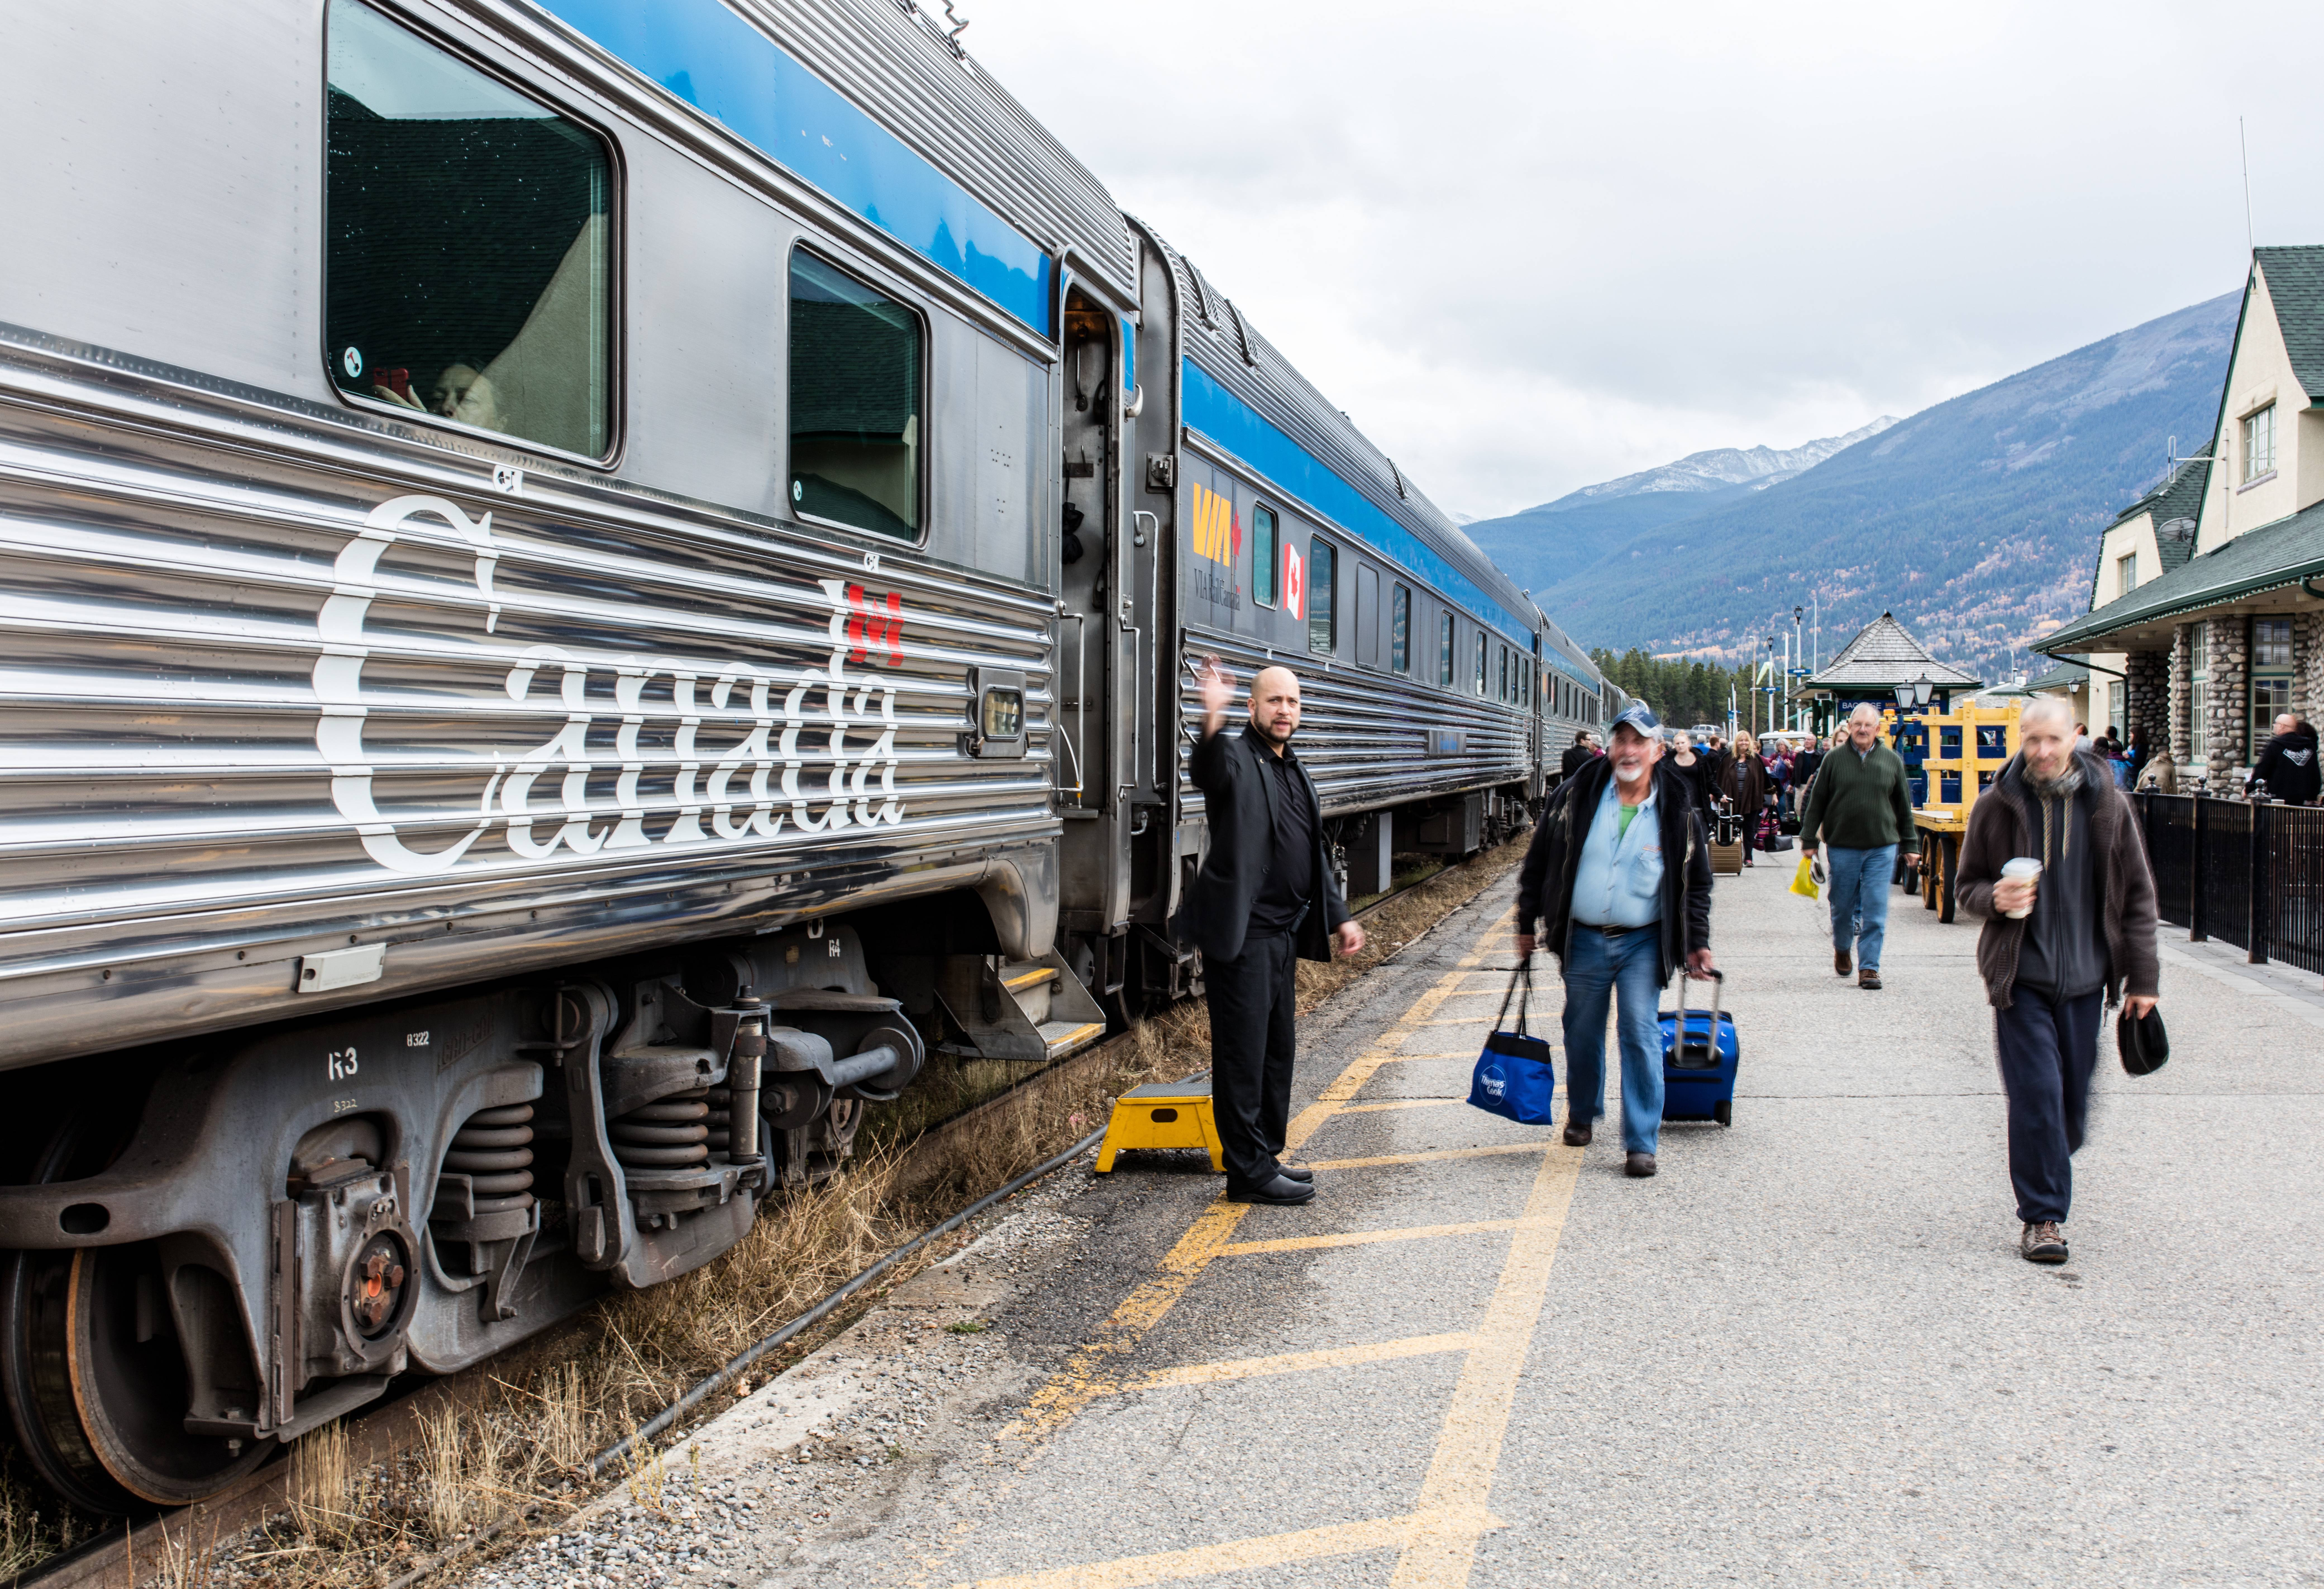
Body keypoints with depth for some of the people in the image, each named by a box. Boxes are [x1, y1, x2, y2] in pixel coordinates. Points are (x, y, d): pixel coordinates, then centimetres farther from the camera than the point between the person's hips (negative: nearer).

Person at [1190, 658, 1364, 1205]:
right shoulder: (1237, 759, -8)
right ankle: (1249, 1173, 2)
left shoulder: (1296, 775, 18)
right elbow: (1207, 773, -35)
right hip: (1241, 932, -9)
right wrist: (1212, 720, -54)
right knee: (1244, 1052, -4)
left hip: (1284, 933, 9)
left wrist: (1339, 916, 20)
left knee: (1279, 1049, 15)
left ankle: (1267, 1156, 26)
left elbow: (1315, 857, 25)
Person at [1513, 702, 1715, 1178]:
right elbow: (1539, 861, 6)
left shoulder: (1678, 814, -3)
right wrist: (1527, 923, 8)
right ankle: (1581, 1114, 37)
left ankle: (1642, 1142, 0)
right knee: (1582, 1032, 14)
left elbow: (1696, 884, 8)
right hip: (1583, 940, 2)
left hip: (1643, 943, -1)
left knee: (1642, 1035, -7)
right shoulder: (1576, 799, -2)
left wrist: (1697, 943, 5)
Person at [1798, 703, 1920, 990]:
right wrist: (1809, 841, 2)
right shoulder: (1834, 759, 2)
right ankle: (1842, 950, 36)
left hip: (1882, 849, 0)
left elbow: (1904, 806, 12)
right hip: (1843, 846, 0)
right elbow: (1817, 803, 5)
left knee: (1876, 911, -5)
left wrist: (1910, 845, 11)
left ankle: (1869, 967, 1)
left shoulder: (1892, 760, 5)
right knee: (1842, 907, 9)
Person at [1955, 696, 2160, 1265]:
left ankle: (2049, 1191, 31)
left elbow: (2137, 895, 7)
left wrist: (2141, 978, 5)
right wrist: (1995, 899, -16)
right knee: (2036, 1094, -9)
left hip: (2084, 976, 2)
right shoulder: (1997, 806, -1)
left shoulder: (2108, 804, 1)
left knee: (2074, 1100, 8)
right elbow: (1969, 886, 9)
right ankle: (2041, 1217, 0)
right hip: (2021, 977, -2)